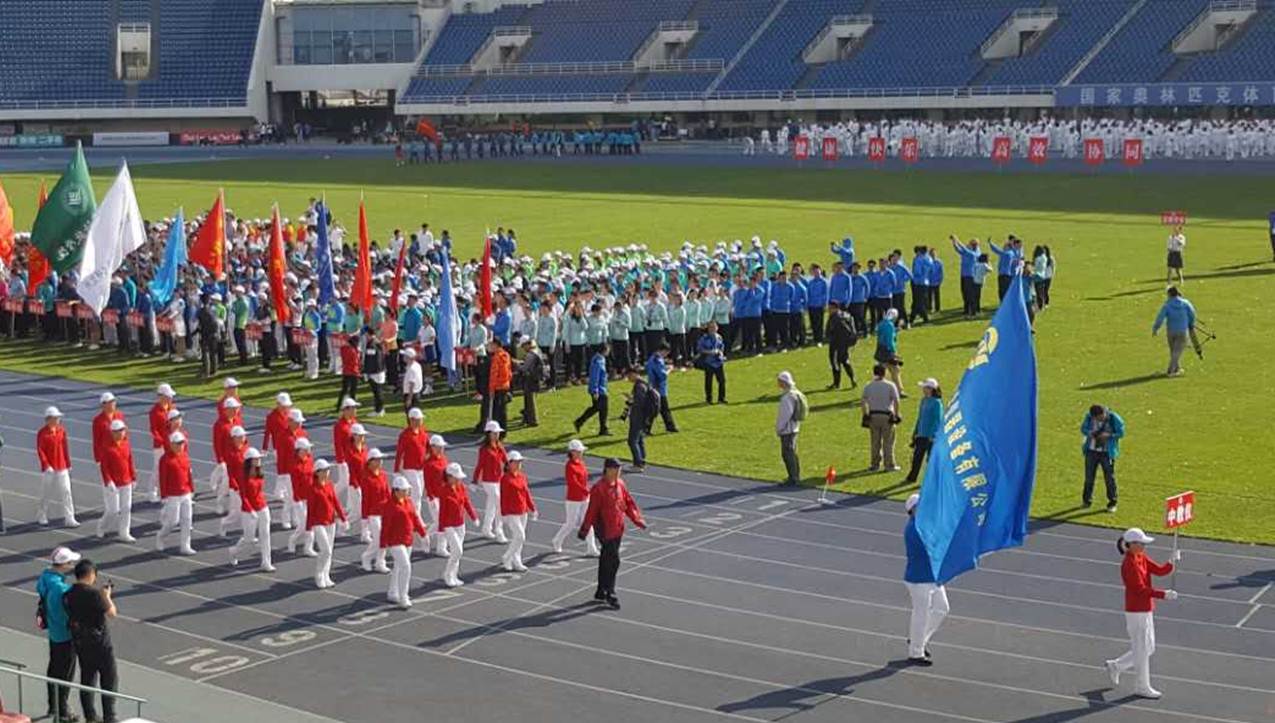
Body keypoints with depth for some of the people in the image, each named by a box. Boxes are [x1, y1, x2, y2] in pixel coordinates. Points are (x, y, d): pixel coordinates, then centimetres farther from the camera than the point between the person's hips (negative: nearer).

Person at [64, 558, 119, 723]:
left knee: (87, 679, 15)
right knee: (110, 679, 5)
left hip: (80, 642, 7)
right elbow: (112, 613, -16)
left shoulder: (69, 594, 0)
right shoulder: (93, 593, -21)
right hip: (99, 642, -7)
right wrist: (107, 596, 0)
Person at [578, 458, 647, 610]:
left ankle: (601, 593, 25)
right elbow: (592, 510, -18)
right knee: (613, 561, -9)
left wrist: (637, 519, 8)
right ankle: (610, 594, -1)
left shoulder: (620, 484, 6)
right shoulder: (598, 488, -17)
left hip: (618, 529, 7)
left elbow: (629, 502, 14)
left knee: (606, 560, 15)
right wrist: (584, 529, -19)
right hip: (605, 530, -7)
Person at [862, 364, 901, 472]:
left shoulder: (868, 386, 3)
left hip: (873, 415, 3)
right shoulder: (890, 386, -4)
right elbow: (896, 401, -11)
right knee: (888, 442, 4)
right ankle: (889, 465, 8)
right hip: (887, 415, -3)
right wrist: (896, 415, -4)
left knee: (874, 442, 10)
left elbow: (863, 402, -1)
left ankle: (875, 464, 16)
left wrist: (865, 415, 6)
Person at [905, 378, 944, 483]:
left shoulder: (936, 403, -13)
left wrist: (933, 435, -18)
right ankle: (911, 478, 23)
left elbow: (938, 420, -14)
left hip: (931, 436, -8)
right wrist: (916, 431, 18)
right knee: (917, 456, 12)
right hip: (921, 435, 8)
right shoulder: (924, 400, 11)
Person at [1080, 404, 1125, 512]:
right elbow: (1083, 428, 7)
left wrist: (1109, 435, -23)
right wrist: (1089, 433, -15)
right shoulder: (1089, 417, -6)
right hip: (1092, 451, 3)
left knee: (1109, 477, 0)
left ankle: (1112, 503, 11)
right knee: (1089, 476, 10)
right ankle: (1087, 500, 26)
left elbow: (1121, 432, -7)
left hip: (1107, 453, -3)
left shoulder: (1113, 418, -14)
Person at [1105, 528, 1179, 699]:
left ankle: (1115, 666, 31)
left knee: (1148, 648, 18)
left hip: (1145, 611, 9)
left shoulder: (1141, 558, 8)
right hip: (1136, 612, -9)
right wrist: (1164, 595, -31)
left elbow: (1160, 571, 4)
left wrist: (1173, 560, -13)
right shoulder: (1129, 564, -21)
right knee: (1142, 650, 2)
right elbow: (1140, 589, -25)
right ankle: (1142, 687, 15)